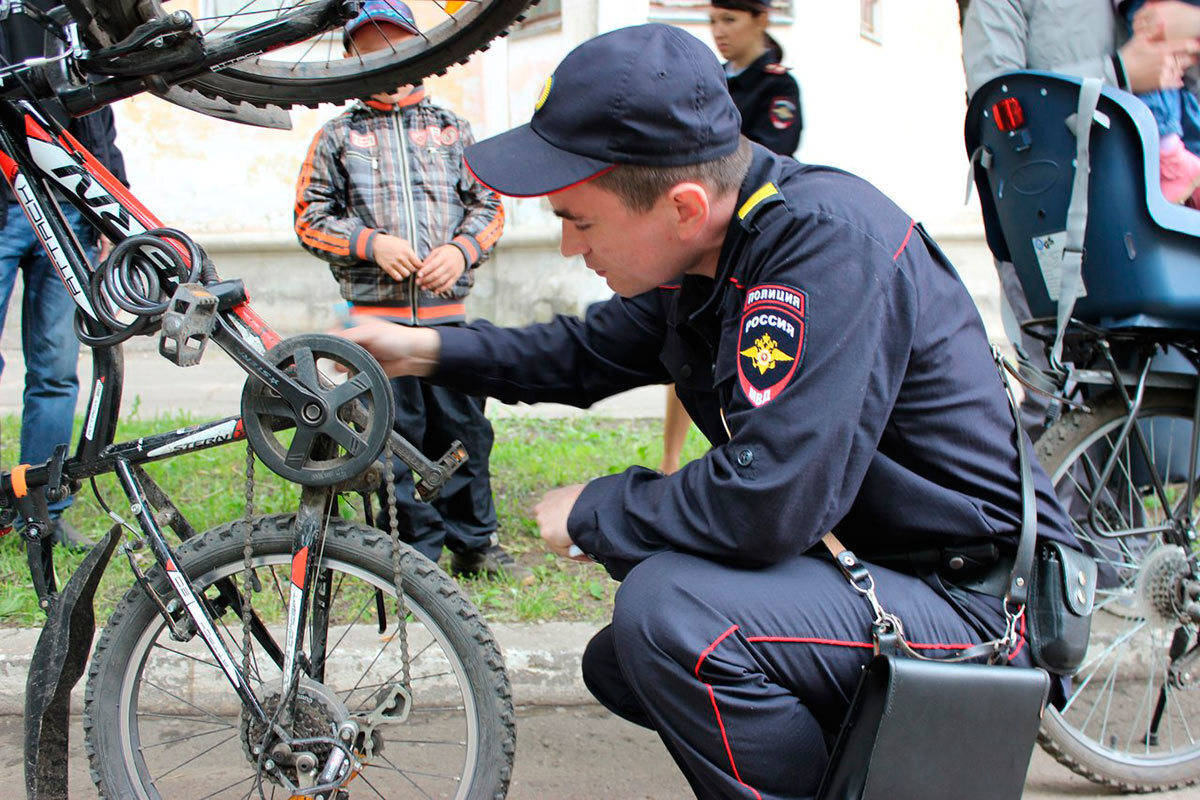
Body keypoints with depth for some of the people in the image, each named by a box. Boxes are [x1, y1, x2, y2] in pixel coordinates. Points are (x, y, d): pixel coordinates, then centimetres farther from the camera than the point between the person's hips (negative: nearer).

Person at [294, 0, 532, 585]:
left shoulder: (453, 130, 13)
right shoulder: (337, 137, 8)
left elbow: (488, 206, 13)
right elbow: (312, 217, 6)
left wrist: (461, 250, -7)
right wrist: (372, 244, -9)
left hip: (447, 310, 2)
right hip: (377, 316, -1)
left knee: (463, 429, 4)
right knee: (396, 437, 1)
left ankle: (475, 545, 18)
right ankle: (416, 552, 11)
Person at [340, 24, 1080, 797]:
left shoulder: (828, 242, -27)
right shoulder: (706, 254, 1)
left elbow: (767, 501, -33)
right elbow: (592, 351, 21)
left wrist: (594, 514, -16)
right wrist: (427, 349, 12)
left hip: (975, 600, -9)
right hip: (871, 561, 10)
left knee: (669, 610, -28)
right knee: (620, 661, 16)